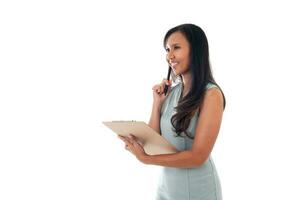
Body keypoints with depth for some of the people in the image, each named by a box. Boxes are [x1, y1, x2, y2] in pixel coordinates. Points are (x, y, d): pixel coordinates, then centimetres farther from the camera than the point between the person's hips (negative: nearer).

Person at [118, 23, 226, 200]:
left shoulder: (211, 94, -15)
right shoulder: (171, 91, 3)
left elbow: (197, 156, -19)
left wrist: (144, 158, -17)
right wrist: (157, 103, -7)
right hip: (166, 186, 6)